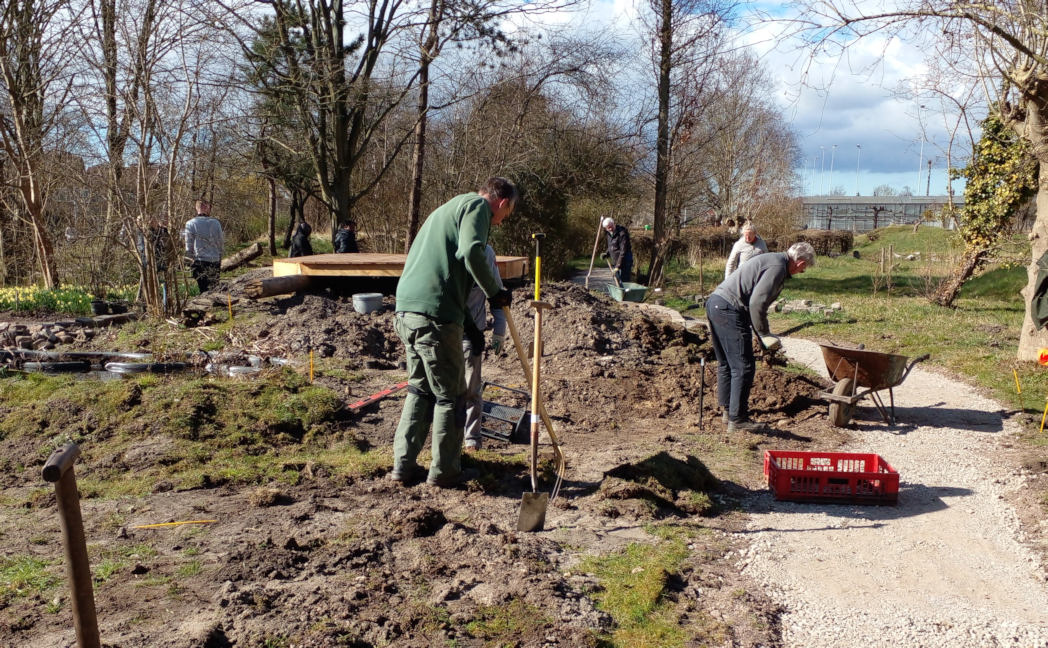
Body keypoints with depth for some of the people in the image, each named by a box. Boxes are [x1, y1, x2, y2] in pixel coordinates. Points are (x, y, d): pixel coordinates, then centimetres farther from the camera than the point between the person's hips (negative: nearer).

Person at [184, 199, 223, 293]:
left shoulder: (191, 224, -3)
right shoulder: (216, 223, 3)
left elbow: (188, 246, -2)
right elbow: (220, 244, 8)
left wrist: (191, 259, 12)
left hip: (199, 262, -2)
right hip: (215, 261, 2)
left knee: (204, 290, -1)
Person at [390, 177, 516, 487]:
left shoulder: (448, 208, 28)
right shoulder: (477, 205, 0)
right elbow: (471, 251, -19)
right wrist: (495, 292, -6)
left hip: (405, 310, 9)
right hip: (435, 313, -9)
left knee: (419, 389, 19)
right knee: (450, 395, 5)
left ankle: (403, 465, 21)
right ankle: (444, 471, 13)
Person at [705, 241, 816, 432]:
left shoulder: (772, 259, 22)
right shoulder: (777, 267, -10)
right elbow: (757, 302, -19)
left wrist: (763, 333, 23)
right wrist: (765, 334, -10)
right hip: (729, 309, -11)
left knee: (725, 363, 19)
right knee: (743, 367, -5)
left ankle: (728, 410, 29)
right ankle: (737, 419, -1)